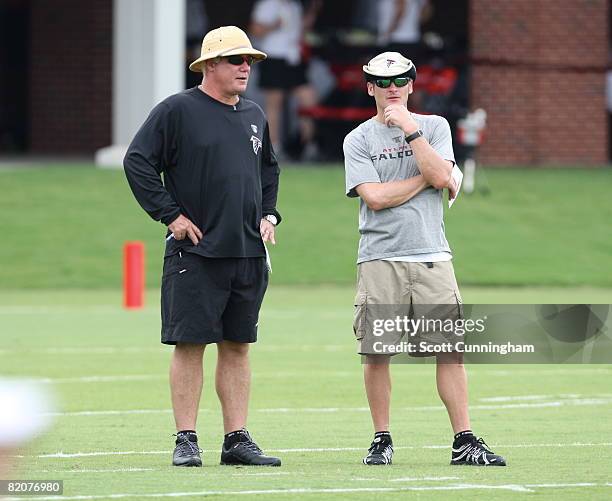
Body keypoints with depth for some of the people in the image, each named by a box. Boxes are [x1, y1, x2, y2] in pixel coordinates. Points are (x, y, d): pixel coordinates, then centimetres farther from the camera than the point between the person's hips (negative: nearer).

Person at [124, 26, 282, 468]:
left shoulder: (254, 116, 15)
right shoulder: (177, 111, -6)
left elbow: (269, 169, 31)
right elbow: (137, 163, -9)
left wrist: (268, 214, 17)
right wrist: (170, 215, -12)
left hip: (249, 252, 6)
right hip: (196, 250, -6)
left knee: (238, 346, 8)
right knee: (190, 344, -5)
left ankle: (237, 440, 11)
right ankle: (186, 441, 0)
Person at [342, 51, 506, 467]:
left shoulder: (435, 127, 12)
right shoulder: (359, 140, 6)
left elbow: (441, 175, -6)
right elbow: (375, 197, -8)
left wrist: (410, 129, -8)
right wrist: (427, 180, -4)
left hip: (433, 258, 1)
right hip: (380, 258, -1)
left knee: (451, 349, -5)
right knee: (376, 352, -2)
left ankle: (464, 441, -3)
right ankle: (382, 440, 9)